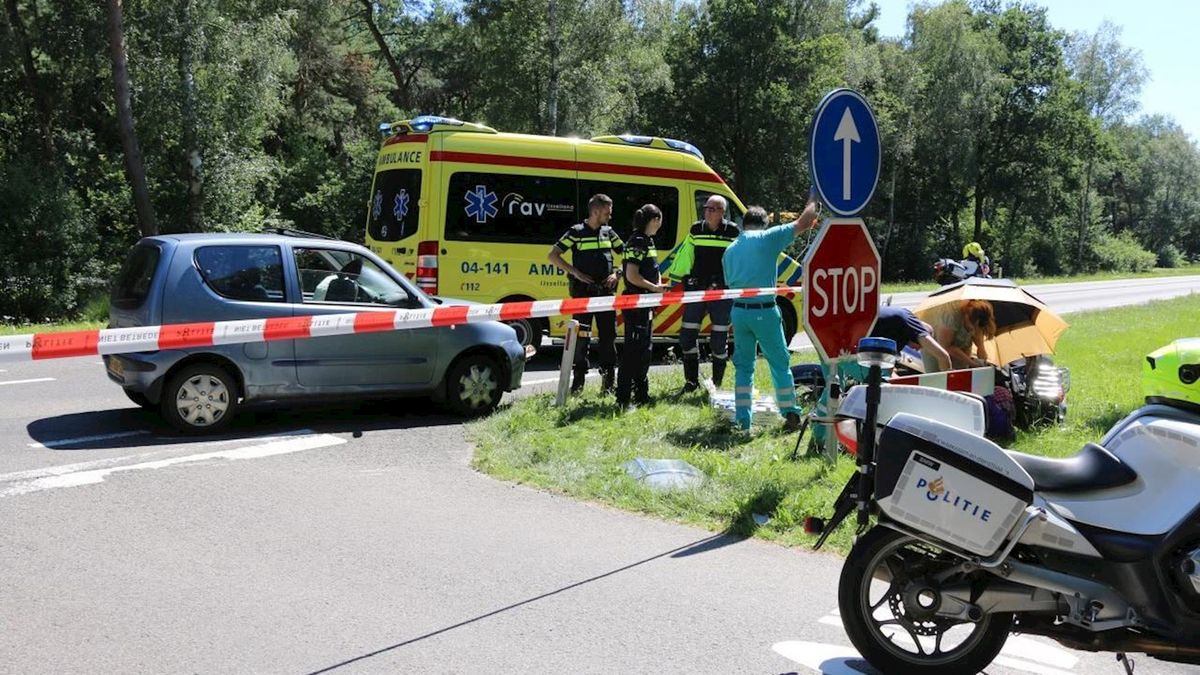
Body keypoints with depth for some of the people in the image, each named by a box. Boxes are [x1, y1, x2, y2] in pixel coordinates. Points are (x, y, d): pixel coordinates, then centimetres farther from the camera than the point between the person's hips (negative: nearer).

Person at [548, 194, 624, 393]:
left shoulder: (609, 232, 10)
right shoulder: (576, 232, -3)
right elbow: (553, 255, -4)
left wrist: (616, 273, 1)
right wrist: (576, 272, -11)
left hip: (605, 292, 4)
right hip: (583, 292, -4)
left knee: (608, 336, 4)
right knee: (581, 337, -3)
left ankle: (608, 382, 12)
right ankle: (578, 382, 5)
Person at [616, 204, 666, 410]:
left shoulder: (648, 241, 15)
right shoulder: (637, 242, -15)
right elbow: (632, 276, -22)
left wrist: (657, 287, 6)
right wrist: (654, 287, -14)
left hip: (646, 305, 10)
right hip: (635, 305, -10)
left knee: (644, 351, 16)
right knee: (632, 352, -8)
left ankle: (642, 396, 26)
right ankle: (623, 399, -5)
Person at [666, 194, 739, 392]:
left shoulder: (733, 232, -2)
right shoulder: (696, 229, 8)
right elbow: (685, 254, 14)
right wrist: (675, 276, 13)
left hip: (722, 291, -3)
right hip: (696, 288, 3)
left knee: (719, 339, 2)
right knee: (687, 334, 3)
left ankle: (716, 383, 16)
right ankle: (692, 381, 16)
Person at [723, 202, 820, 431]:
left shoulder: (730, 249, 12)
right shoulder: (767, 238, -5)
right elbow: (804, 223, -5)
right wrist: (813, 205, 13)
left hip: (739, 311, 5)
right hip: (764, 311, -4)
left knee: (743, 365, 13)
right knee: (779, 363, 8)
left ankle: (742, 419, 10)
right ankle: (790, 414, 12)